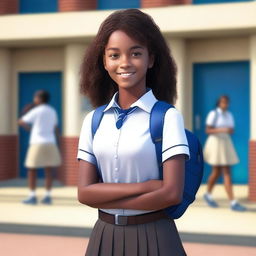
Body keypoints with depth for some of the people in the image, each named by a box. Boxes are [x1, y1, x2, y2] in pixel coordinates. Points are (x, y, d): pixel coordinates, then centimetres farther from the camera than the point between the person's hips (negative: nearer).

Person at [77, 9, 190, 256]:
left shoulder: (167, 117, -10)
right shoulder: (93, 121, 2)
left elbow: (172, 193, -17)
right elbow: (85, 192, -6)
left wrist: (106, 198, -9)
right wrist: (145, 186, -17)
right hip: (105, 236, 3)